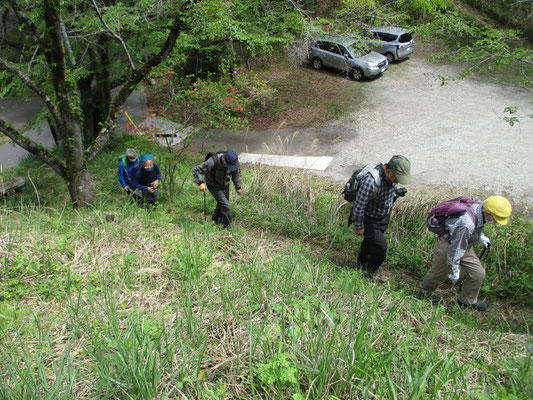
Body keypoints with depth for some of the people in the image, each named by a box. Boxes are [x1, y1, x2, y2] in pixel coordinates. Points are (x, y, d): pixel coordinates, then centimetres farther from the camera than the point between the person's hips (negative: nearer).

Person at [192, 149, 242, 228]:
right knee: (225, 205, -15)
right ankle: (227, 226, 0)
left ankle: (216, 220, 48)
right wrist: (201, 183, -46)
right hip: (214, 186, -5)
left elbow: (236, 173, 0)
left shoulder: (234, 160, -22)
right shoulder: (213, 162, -38)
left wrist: (238, 187, 7)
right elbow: (196, 170, -32)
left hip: (225, 185, 5)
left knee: (222, 203, 22)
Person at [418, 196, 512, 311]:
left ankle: (467, 301, 29)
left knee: (478, 274, 7)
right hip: (447, 247, -8)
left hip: (465, 246, 8)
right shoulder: (467, 224, -41)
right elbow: (455, 249, -29)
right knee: (438, 273, 16)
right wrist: (454, 270, -17)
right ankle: (425, 291, 46)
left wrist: (481, 236, 12)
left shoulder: (481, 206, -16)